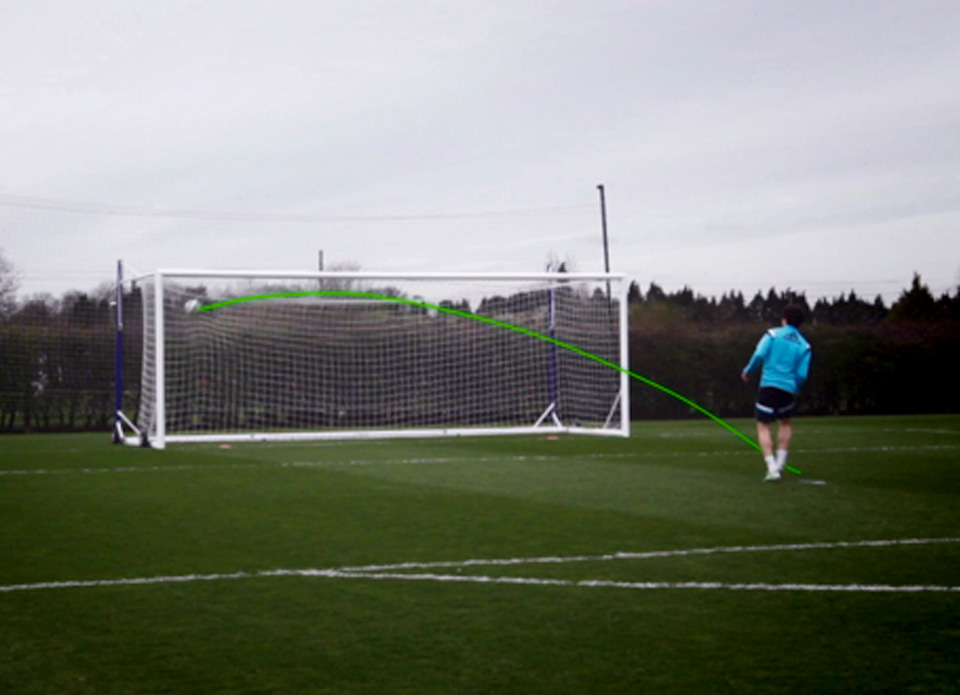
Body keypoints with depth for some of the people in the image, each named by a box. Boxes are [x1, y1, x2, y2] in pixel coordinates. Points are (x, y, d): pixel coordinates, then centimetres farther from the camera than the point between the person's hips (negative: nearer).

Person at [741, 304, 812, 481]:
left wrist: (748, 371, 6)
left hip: (768, 385, -3)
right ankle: (780, 463, 19)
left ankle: (772, 468, -10)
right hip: (788, 390, 3)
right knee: (786, 423, 26)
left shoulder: (773, 334, 2)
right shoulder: (804, 346, 8)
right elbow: (802, 375, 3)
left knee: (764, 426, 4)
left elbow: (759, 355, -10)